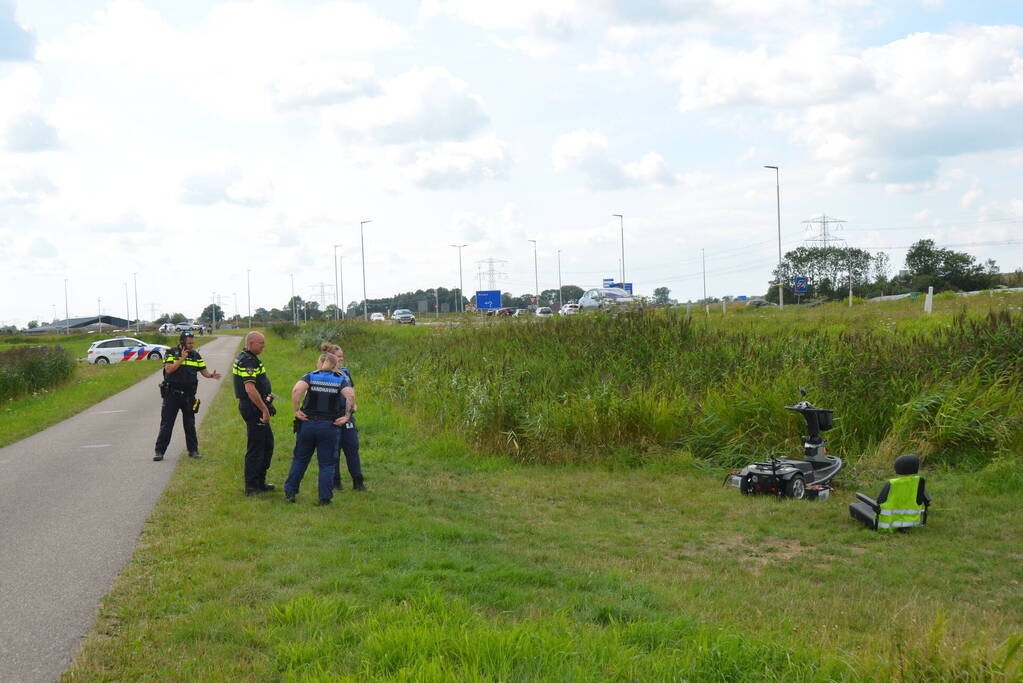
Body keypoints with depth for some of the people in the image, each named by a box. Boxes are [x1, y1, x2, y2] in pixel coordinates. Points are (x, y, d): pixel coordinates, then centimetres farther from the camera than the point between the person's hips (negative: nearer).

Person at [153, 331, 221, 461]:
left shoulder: (195, 355, 7)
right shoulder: (171, 353, -4)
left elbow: (203, 371, 5)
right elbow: (169, 369, -16)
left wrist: (211, 375, -16)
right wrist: (182, 359, -19)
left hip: (188, 395, 3)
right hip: (172, 395, -3)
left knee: (190, 424, 10)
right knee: (166, 424, -3)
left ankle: (193, 450, 19)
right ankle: (159, 451, 2)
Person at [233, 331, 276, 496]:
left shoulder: (244, 358, 15)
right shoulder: (248, 361, -19)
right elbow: (250, 389, -28)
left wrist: (266, 394, 19)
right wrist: (265, 410, -25)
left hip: (254, 408, 11)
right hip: (254, 408, -11)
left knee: (267, 444, 18)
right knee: (255, 448, -4)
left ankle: (260, 482, 26)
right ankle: (251, 487, 3)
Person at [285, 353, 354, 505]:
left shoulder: (310, 376, 2)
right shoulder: (341, 380, 2)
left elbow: (296, 389, -17)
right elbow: (350, 395, -17)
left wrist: (296, 410, -10)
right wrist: (347, 416, -9)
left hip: (307, 424, 1)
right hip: (330, 427, -1)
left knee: (300, 459, 16)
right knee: (327, 463, 7)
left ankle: (290, 492, 20)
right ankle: (325, 498, 7)